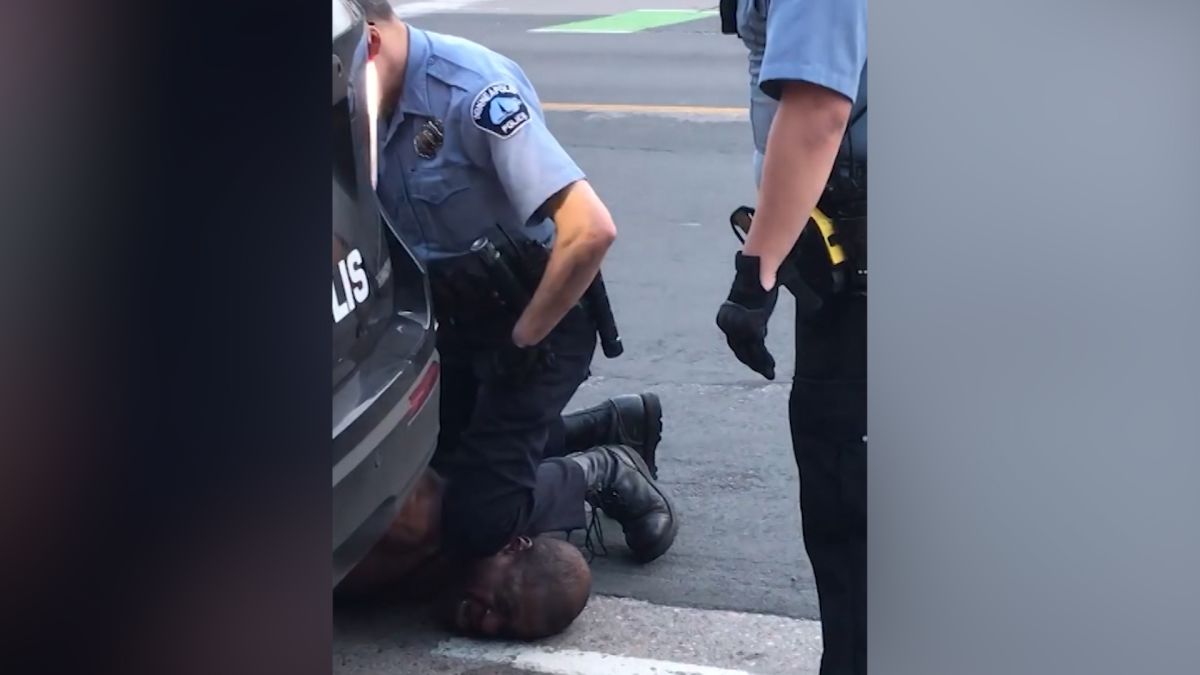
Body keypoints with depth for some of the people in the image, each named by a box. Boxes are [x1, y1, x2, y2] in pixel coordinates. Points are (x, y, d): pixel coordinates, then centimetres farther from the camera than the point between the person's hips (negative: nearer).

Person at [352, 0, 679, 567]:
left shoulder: (473, 91, -29)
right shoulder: (376, 109, -6)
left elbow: (591, 230, -34)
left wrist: (523, 341, -22)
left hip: (537, 315, -8)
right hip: (457, 318, 8)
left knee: (475, 525, -12)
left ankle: (608, 475, 14)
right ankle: (615, 428, 30)